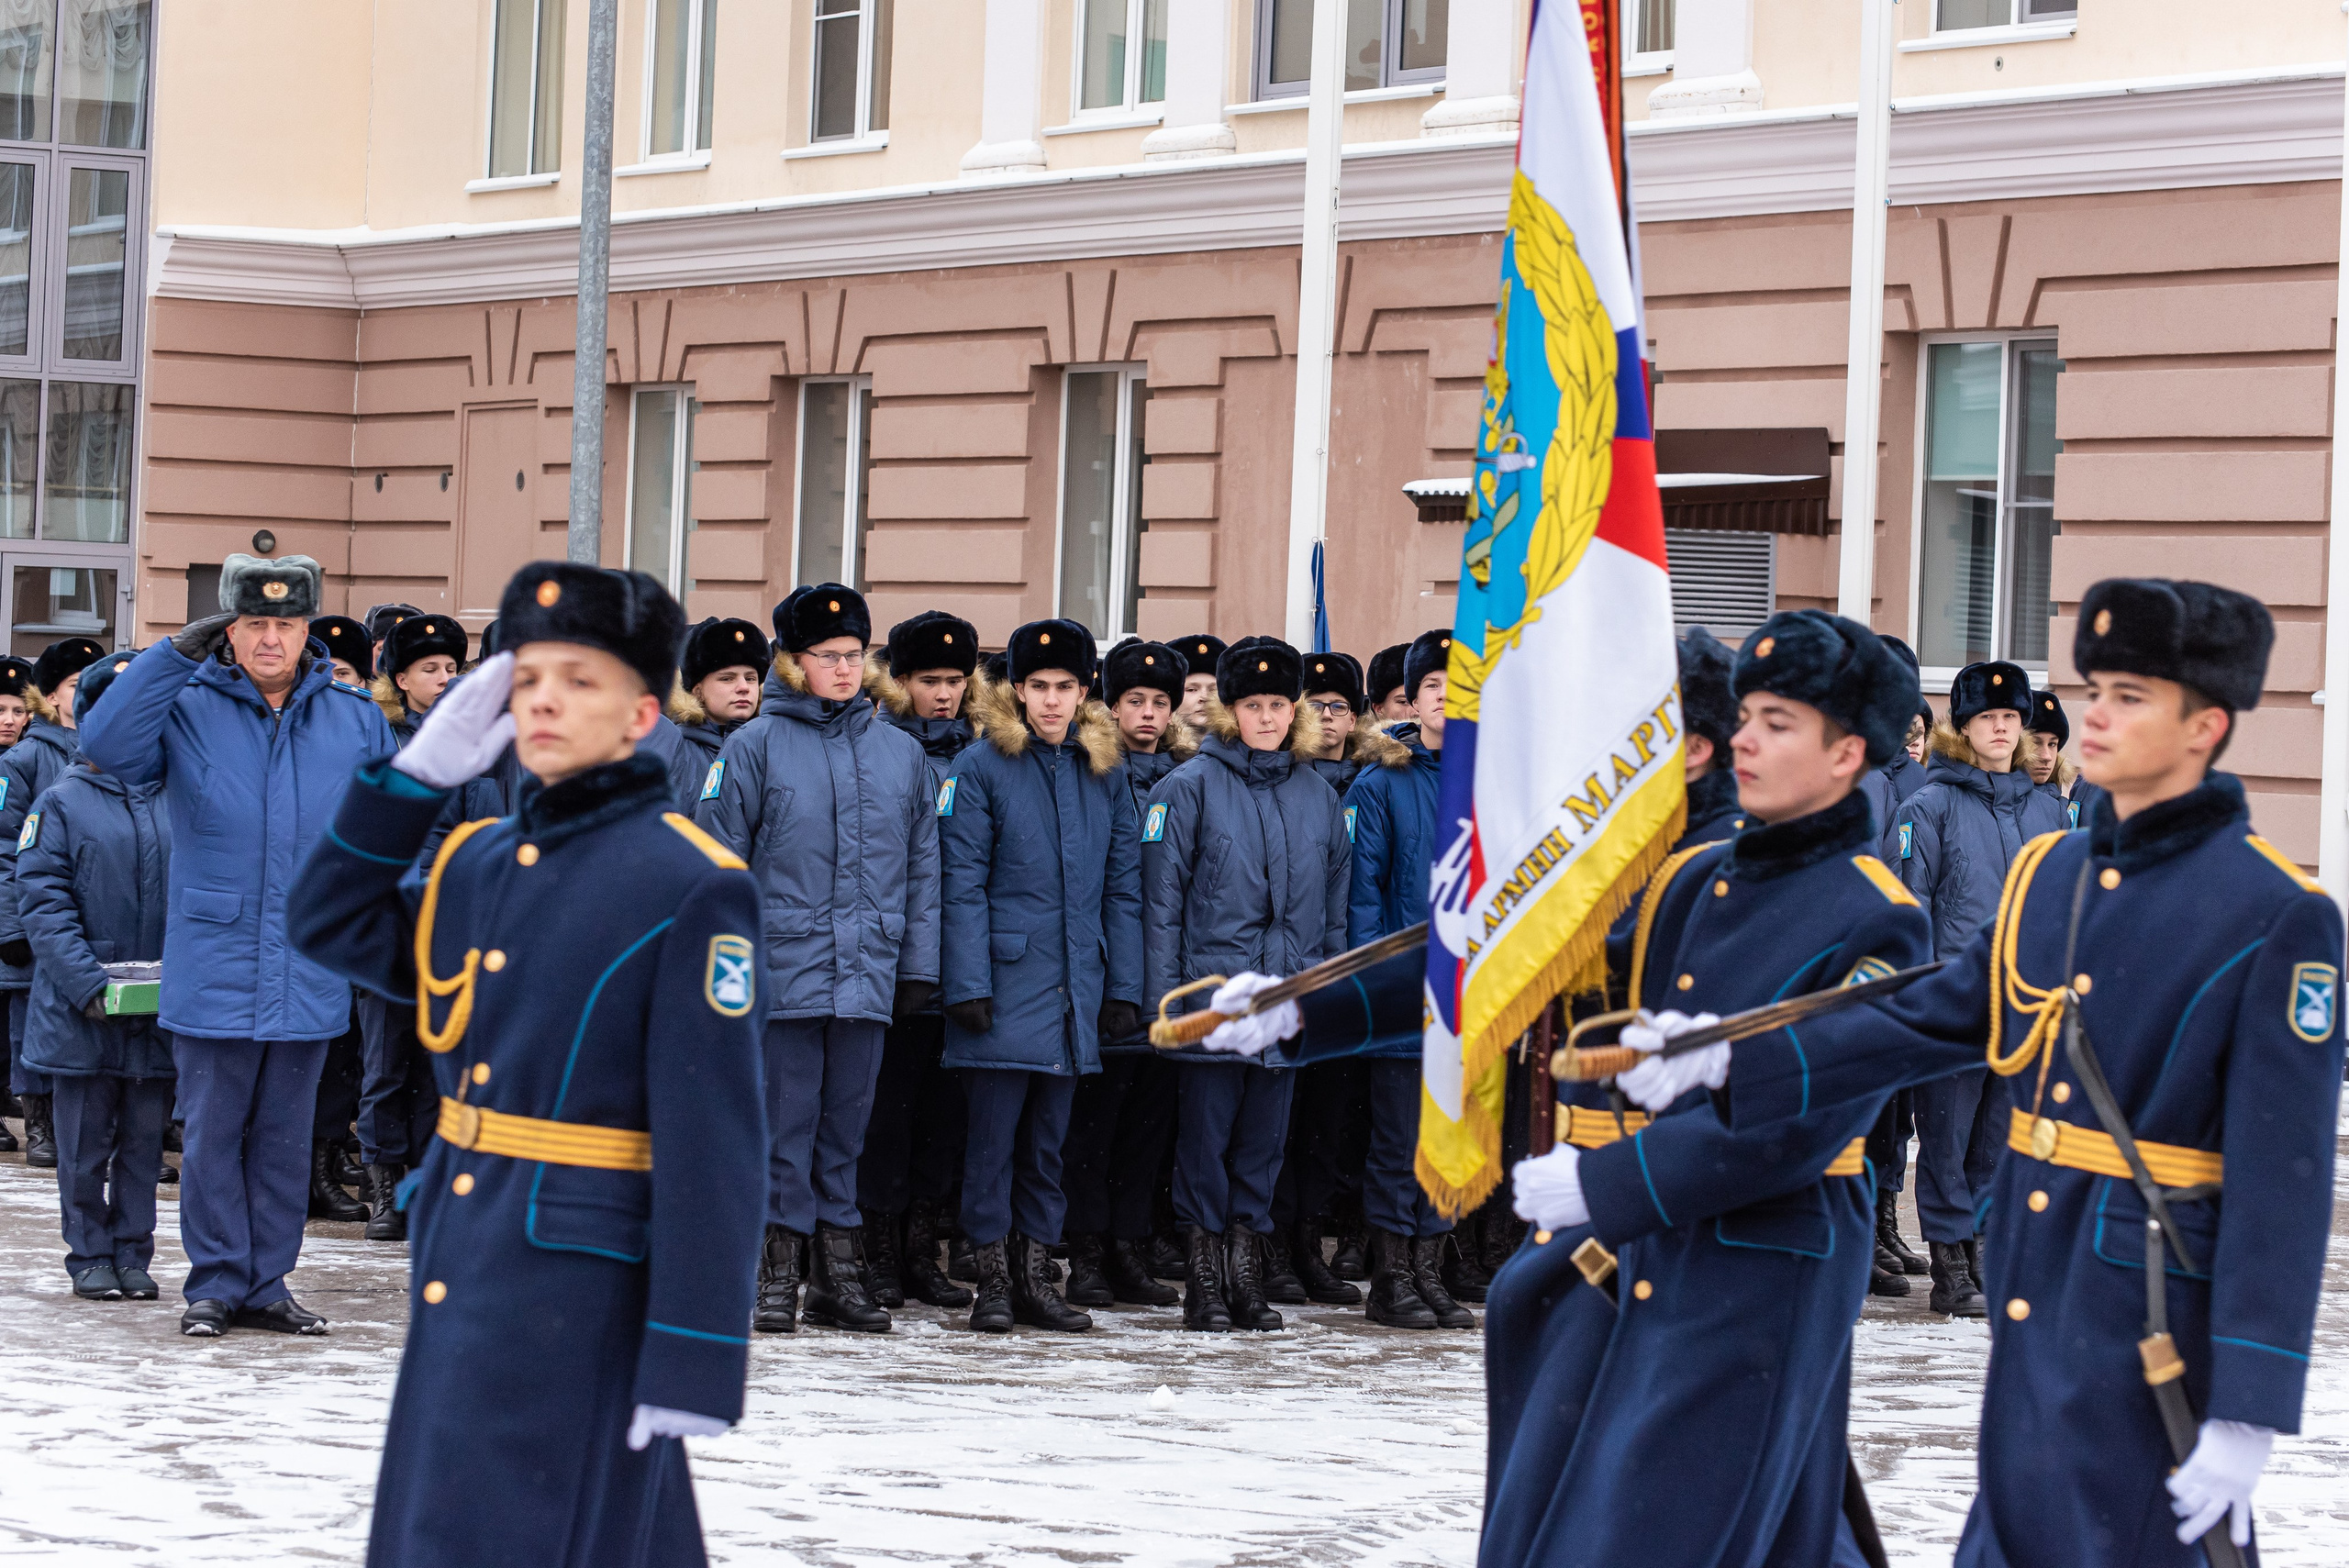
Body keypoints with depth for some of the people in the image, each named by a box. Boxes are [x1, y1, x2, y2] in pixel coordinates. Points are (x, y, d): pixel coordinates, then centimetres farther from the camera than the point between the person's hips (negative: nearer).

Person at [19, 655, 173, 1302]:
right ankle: (90, 1257, 13)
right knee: (86, 1140, 5)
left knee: (145, 1138, 8)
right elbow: (42, 899, -7)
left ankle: (133, 1252, 17)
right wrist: (86, 981, -17)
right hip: (82, 1007, -2)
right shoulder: (64, 801, -1)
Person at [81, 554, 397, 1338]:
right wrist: (175, 654, -18)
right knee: (212, 1134, 2)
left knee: (285, 1136, 9)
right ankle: (215, 1285, 11)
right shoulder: (187, 709, 0)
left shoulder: (354, 721, 8)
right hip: (213, 971, -2)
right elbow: (106, 746, -17)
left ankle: (266, 1284, 17)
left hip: (309, 973, 2)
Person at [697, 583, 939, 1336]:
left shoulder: (900, 753, 11)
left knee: (847, 1119, 8)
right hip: (786, 963, -3)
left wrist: (919, 966, 9)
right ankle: (779, 1273, 4)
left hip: (869, 972, 3)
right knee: (787, 1119, -1)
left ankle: (837, 1270, 14)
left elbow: (921, 870, 14)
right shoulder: (756, 746, 0)